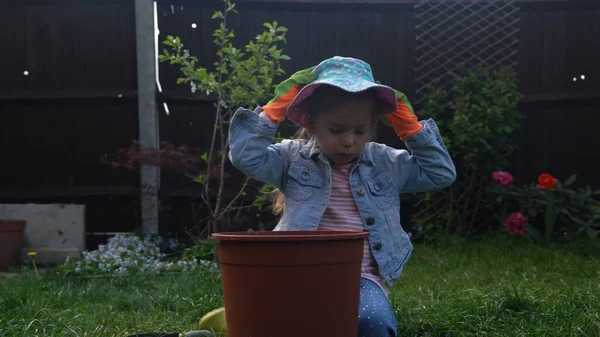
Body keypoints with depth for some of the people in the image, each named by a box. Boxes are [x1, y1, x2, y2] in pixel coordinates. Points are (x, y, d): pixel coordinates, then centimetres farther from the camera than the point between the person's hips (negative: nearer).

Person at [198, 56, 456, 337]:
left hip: (363, 278, 2)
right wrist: (275, 109, -3)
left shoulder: (385, 163, 13)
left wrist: (411, 126, 7)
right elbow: (245, 156, -6)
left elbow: (442, 173, 14)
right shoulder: (294, 157, 7)